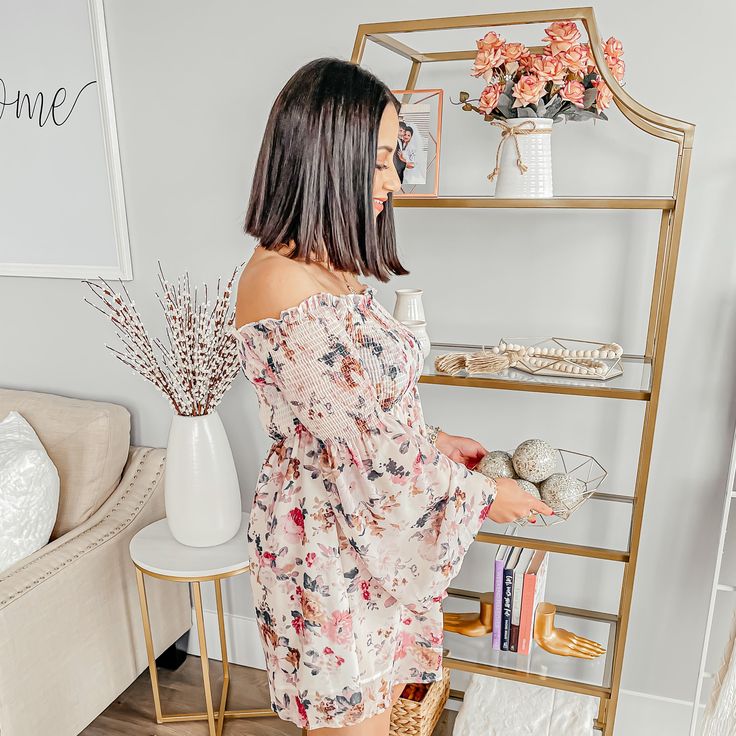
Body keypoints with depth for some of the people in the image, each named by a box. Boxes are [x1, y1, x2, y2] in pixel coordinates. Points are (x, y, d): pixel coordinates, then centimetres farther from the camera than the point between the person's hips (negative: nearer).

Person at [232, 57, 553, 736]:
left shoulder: (331, 270, 4)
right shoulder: (284, 287, -28)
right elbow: (378, 457, -24)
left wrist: (435, 443, 9)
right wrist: (485, 494, -10)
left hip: (368, 529, 9)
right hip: (330, 543, -8)